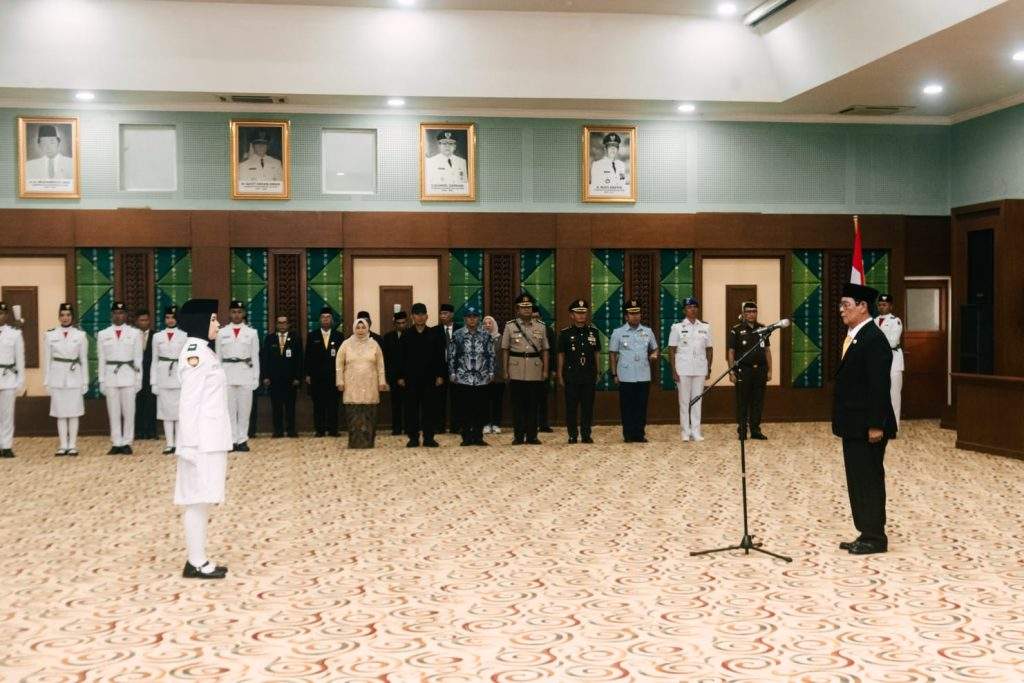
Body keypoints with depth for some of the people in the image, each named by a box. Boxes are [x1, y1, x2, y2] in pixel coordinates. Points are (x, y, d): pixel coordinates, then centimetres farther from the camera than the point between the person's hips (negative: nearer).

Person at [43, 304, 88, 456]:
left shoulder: (80, 335, 2)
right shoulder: (50, 335, 3)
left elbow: (84, 360, 4)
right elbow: (47, 360, 5)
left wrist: (85, 382, 2)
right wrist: (46, 382, 3)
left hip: (74, 377, -1)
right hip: (57, 377, 1)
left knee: (74, 413, 2)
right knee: (60, 413, 4)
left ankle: (72, 445, 7)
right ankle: (63, 445, 10)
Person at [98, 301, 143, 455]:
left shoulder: (135, 333, 4)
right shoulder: (103, 334, 8)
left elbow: (138, 358, 5)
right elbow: (101, 359, 8)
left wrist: (138, 379, 1)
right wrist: (102, 380, 5)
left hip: (128, 375, -1)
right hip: (111, 375, 1)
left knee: (129, 411, 0)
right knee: (113, 412, 3)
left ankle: (126, 443, 7)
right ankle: (116, 443, 8)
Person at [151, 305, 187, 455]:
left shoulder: (184, 336, 3)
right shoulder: (157, 337, 8)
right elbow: (154, 360, 9)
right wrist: (153, 382, 4)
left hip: (179, 376, -2)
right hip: (163, 376, 2)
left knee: (179, 409, -2)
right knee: (166, 409, 3)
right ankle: (169, 444, 7)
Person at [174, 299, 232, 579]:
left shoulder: (204, 351, 15)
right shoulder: (195, 352, -13)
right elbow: (189, 403, -16)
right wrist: (191, 445, -19)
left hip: (211, 439, 9)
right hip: (202, 440, -9)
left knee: (201, 500, 11)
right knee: (197, 499, -4)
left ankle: (198, 560, 16)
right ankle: (196, 563, 2)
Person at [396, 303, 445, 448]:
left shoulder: (434, 335, 5)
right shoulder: (406, 336, 4)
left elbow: (440, 357, 5)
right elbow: (401, 358, 5)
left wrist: (440, 375, -1)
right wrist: (400, 377, -1)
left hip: (429, 378, 0)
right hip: (411, 378, 0)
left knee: (429, 408, 1)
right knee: (411, 409, 2)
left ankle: (428, 438, 7)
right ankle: (413, 438, 9)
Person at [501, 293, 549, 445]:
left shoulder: (540, 327, 8)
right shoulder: (510, 326, 3)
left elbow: (545, 350, 9)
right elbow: (505, 350, 3)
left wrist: (545, 370, 2)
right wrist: (505, 371, -2)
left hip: (535, 372, 1)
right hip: (516, 373, -1)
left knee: (533, 405, 4)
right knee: (518, 405, 1)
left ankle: (532, 436, 11)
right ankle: (518, 436, 8)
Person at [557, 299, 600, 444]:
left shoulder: (594, 332, 6)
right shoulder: (565, 333, 1)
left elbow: (597, 354, 12)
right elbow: (561, 356, 4)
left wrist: (596, 373, 9)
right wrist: (560, 376, 1)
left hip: (589, 377, 2)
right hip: (571, 376, -2)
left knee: (588, 407, 5)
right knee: (571, 407, 2)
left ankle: (586, 434, 13)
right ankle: (573, 435, 11)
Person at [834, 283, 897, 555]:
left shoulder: (874, 339, -16)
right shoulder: (853, 336, 14)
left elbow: (879, 386, -21)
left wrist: (876, 425, -22)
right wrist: (842, 421, 18)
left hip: (867, 427, -10)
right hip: (853, 426, 10)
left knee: (870, 481, -1)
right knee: (857, 481, 13)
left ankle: (875, 538, 7)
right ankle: (867, 534, 20)